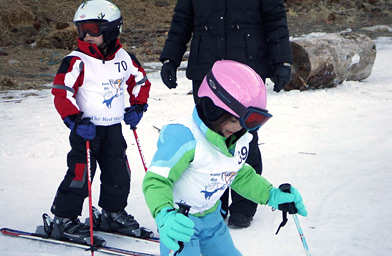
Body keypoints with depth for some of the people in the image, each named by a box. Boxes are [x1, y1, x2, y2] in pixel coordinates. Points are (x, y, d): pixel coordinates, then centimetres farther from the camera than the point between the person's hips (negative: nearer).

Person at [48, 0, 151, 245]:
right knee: (80, 173, -8)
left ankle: (114, 212, 28)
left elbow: (140, 81, 20)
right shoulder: (76, 61, -12)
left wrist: (137, 106, 9)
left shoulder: (124, 59, 3)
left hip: (113, 127, 5)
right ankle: (64, 219, 3)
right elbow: (62, 94, -17)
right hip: (86, 128, -5)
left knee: (119, 172, 9)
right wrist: (75, 121, -25)